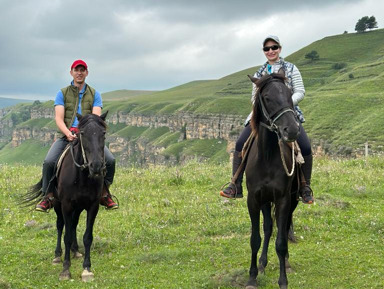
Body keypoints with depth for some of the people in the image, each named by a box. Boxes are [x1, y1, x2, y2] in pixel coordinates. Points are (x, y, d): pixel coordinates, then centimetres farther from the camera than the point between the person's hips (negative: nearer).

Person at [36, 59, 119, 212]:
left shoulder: (94, 94, 12)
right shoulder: (62, 93, 9)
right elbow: (58, 118, -2)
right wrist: (68, 133, -21)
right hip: (67, 135, 0)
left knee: (110, 160, -21)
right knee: (49, 162, -24)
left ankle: (104, 195, -1)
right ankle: (48, 197, -5)